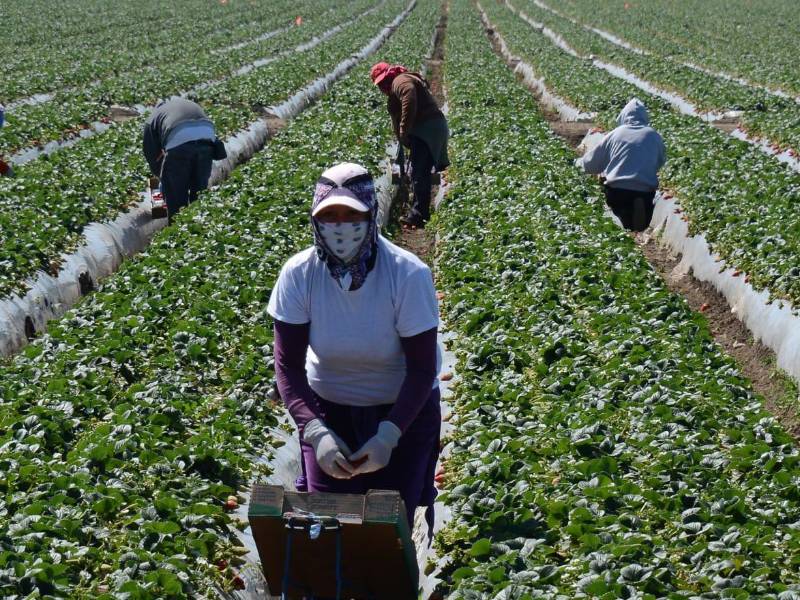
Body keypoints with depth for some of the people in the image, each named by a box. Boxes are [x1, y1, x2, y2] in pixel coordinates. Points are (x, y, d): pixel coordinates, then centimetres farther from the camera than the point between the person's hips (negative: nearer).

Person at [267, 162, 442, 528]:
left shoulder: (409, 275, -24)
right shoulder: (298, 274, -19)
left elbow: (423, 368, -18)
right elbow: (288, 364, -14)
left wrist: (388, 436, -27)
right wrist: (314, 431, -27)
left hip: (404, 408, -1)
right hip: (328, 408, 2)